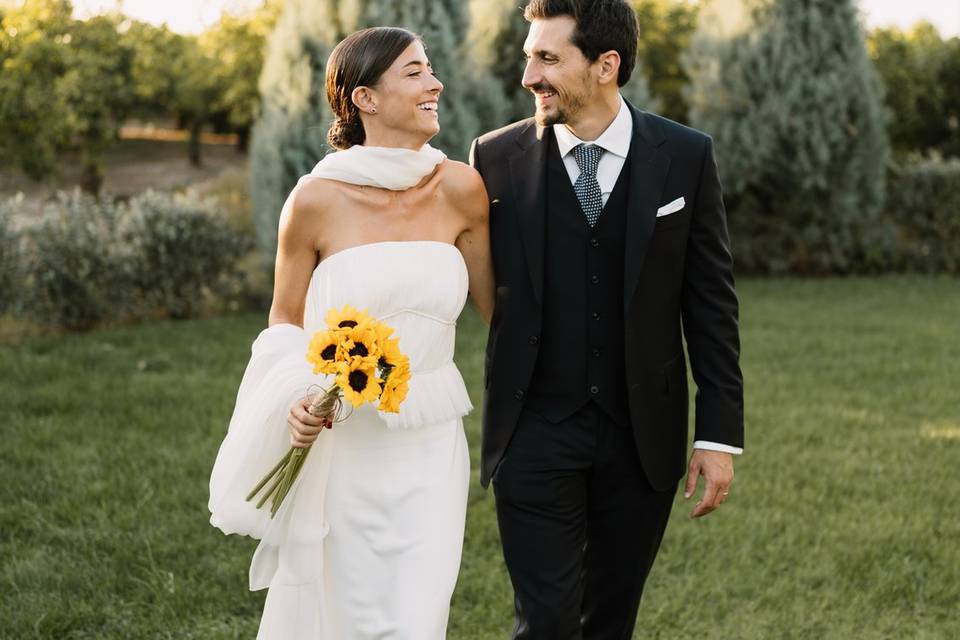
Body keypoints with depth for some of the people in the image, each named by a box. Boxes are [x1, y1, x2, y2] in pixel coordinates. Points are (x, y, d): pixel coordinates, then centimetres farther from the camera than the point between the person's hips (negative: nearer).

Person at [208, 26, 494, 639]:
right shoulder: (318, 199, -9)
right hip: (340, 444, -1)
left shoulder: (459, 188, -4)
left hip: (429, 447, 1)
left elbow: (495, 304, 9)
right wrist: (297, 400, -15)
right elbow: (285, 320, 3)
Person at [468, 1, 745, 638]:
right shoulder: (497, 157, -3)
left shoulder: (686, 157, -2)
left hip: (643, 436, 1)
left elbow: (712, 303, 0)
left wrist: (720, 434, -2)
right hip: (536, 434, -1)